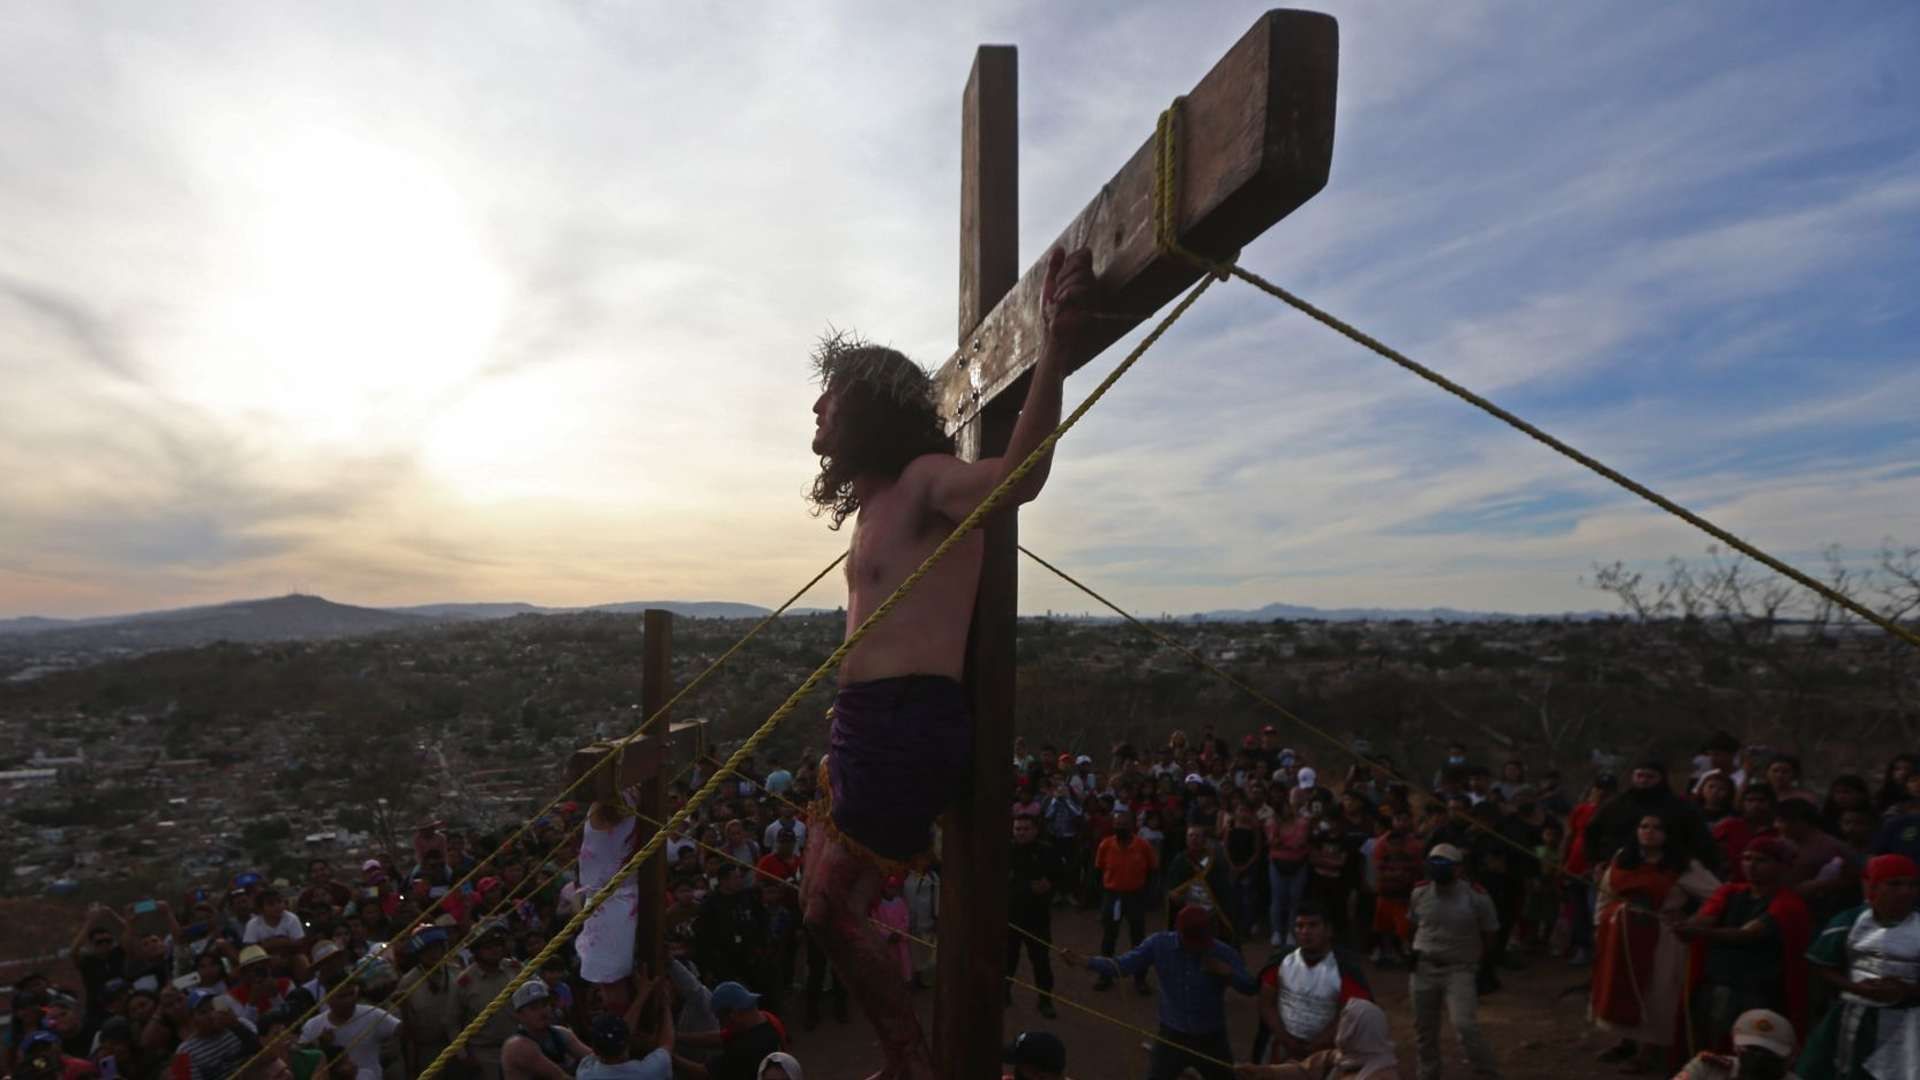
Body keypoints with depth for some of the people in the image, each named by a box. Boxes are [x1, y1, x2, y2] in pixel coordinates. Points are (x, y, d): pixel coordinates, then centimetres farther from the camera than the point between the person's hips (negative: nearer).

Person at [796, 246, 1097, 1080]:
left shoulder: (926, 480, -11)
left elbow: (1016, 478, -33)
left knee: (837, 912, -1)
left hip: (906, 726, -10)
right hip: (866, 725, 10)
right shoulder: (880, 503, 17)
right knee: (827, 906, 18)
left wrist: (1054, 359, -46)